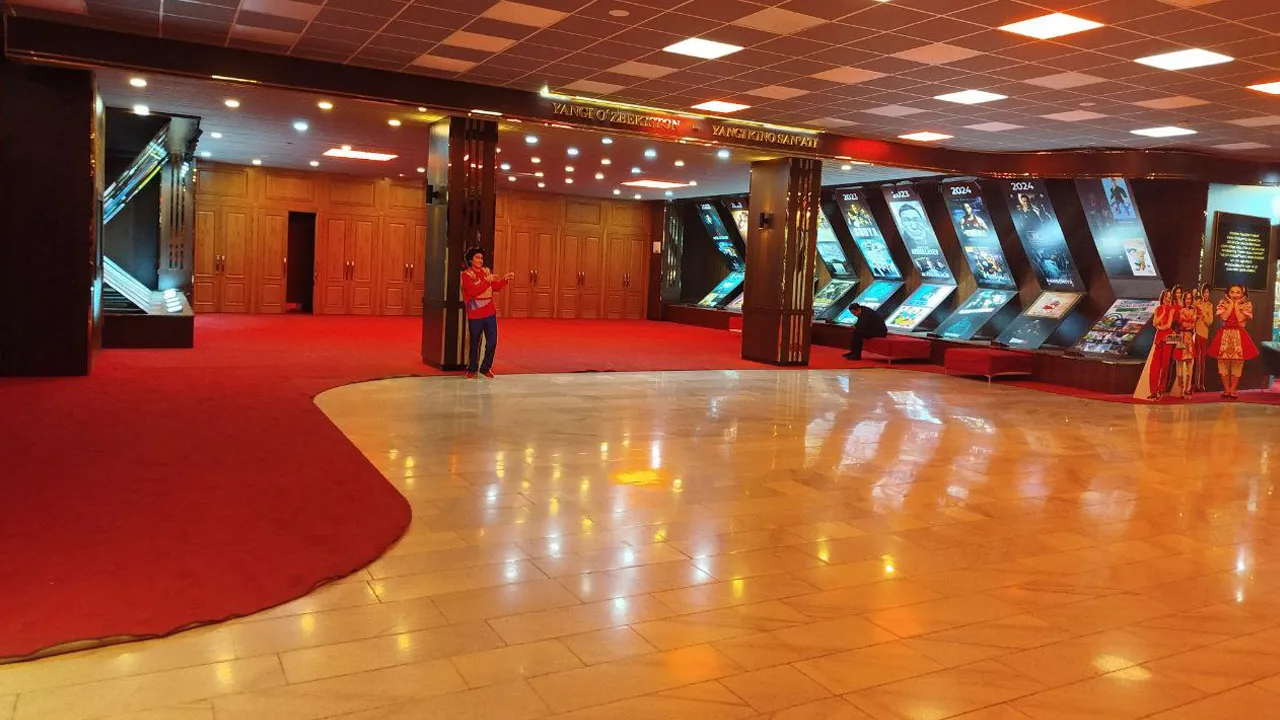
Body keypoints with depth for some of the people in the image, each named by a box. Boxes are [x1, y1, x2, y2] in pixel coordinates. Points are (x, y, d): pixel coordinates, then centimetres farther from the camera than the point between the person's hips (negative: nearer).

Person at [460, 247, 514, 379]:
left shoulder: (486, 271, 8)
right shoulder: (466, 274, -7)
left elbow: (496, 287, 14)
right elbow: (472, 291, -21)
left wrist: (505, 279, -1)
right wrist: (486, 280, -24)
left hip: (490, 313, 5)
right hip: (475, 315, -5)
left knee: (492, 342, 4)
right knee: (475, 343, 6)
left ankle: (486, 368, 19)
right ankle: (472, 369, 23)